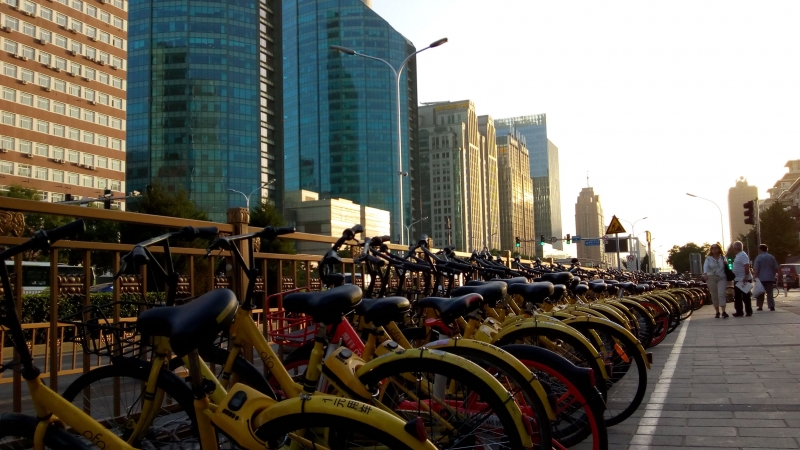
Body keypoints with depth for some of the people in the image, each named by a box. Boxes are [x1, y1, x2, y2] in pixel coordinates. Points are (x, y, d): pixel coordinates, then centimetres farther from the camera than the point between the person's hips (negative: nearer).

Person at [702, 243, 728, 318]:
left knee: (721, 294, -14)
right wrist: (705, 274, -35)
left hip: (722, 278, 0)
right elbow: (705, 266, -15)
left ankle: (723, 312, -20)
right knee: (714, 296, 4)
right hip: (711, 278, 0)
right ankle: (717, 312, 14)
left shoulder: (723, 257, 8)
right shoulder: (708, 258, 2)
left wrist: (726, 263, -8)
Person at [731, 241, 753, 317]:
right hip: (738, 280, 10)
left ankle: (748, 311, 4)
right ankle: (739, 312, 15)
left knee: (745, 297, -3)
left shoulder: (742, 255, -16)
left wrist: (746, 277, -29)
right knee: (737, 297, 11)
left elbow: (747, 266, -25)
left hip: (744, 280, -10)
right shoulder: (738, 256, 15)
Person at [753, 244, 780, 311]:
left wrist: (756, 277, -8)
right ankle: (772, 306, -3)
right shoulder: (772, 257, 7)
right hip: (770, 278, 3)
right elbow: (776, 268, 9)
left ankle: (760, 306, 7)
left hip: (761, 278, -3)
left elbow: (756, 269, -14)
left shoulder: (758, 257, -7)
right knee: (770, 292, 5)